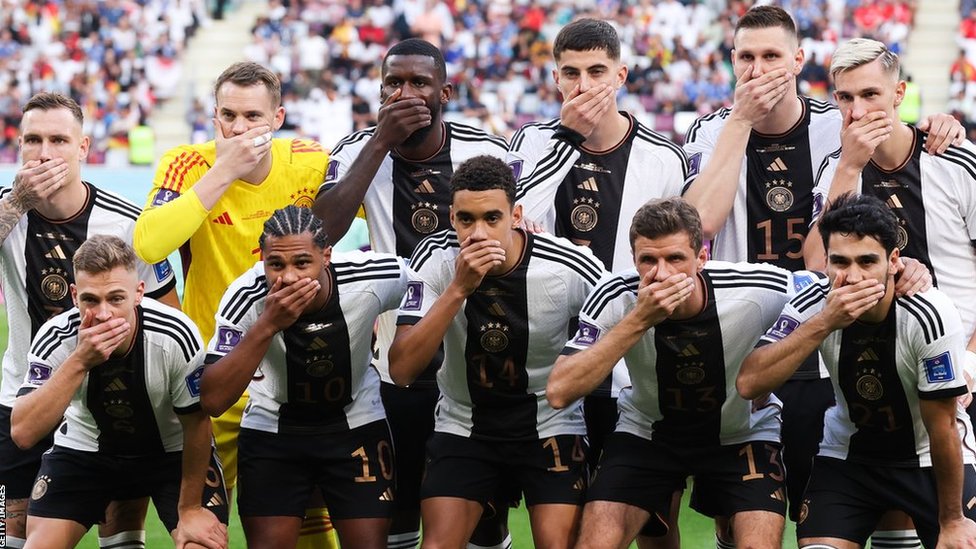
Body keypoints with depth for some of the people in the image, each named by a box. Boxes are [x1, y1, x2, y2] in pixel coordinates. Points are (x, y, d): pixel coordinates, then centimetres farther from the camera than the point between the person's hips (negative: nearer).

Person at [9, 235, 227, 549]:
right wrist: (79, 362, -44)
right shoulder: (55, 339, -26)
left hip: (172, 450, -1)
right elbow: (23, 433, -36)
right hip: (84, 449, 1)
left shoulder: (176, 336, -30)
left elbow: (196, 426, -15)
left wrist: (190, 509, -7)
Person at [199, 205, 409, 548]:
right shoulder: (245, 298, -26)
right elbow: (212, 401, -33)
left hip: (356, 426, 1)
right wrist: (267, 326, -41)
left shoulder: (374, 278, -24)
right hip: (271, 428, -1)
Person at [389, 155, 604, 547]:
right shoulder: (435, 259, -16)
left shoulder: (574, 269, -20)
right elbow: (402, 371, -23)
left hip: (551, 427, -1)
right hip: (463, 424, 1)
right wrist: (458, 289, -32)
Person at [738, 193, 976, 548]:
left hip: (928, 457, -2)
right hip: (848, 454, 2)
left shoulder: (930, 317, -27)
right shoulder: (813, 305, -20)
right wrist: (824, 323, -38)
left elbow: (942, 428, -18)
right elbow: (749, 384, -31)